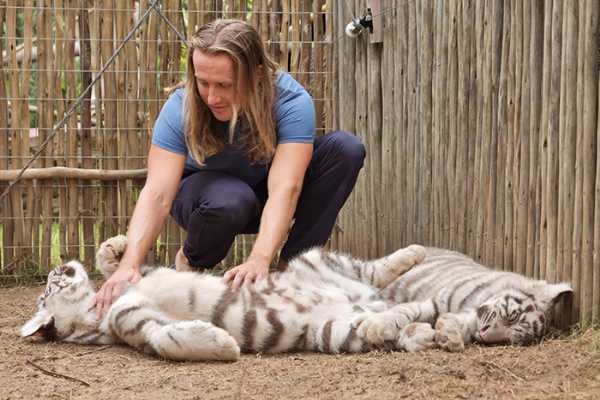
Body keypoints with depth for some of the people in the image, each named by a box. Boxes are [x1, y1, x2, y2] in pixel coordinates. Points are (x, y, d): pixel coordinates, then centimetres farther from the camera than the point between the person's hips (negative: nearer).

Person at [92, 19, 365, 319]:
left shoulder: (291, 101, -30)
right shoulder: (181, 109, -28)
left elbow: (284, 189, -40)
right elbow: (157, 195, -36)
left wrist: (260, 260, -54)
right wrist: (129, 266, -51)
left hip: (265, 196, 2)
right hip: (206, 190, -1)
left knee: (346, 148, -25)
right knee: (229, 199, -39)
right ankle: (190, 262, -5)